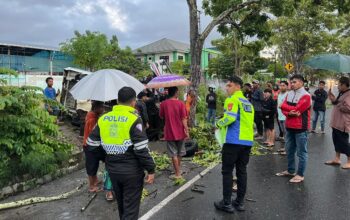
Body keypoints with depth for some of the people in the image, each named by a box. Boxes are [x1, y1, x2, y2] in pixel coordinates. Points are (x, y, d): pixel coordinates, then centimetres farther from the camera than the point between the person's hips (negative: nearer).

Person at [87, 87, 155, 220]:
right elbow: (141, 149, -19)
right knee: (131, 208, 6)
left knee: (121, 204, 25)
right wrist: (151, 169, -10)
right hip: (131, 171, -6)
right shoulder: (134, 119, -16)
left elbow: (91, 144, 6)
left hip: (112, 169, 6)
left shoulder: (103, 119, 1)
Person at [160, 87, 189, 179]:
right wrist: (186, 130, -7)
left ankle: (177, 174, 7)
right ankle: (179, 169, 37)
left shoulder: (163, 104, -6)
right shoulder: (181, 103, -9)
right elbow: (184, 119, -11)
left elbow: (161, 116, 7)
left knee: (174, 154, 5)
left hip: (169, 132, -1)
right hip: (180, 132, 1)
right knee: (180, 152, 20)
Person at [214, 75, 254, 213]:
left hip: (233, 140, -8)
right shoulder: (247, 102, 19)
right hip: (247, 141, 8)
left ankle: (227, 203, 7)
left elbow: (230, 117, -21)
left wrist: (219, 123, -4)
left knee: (227, 171, 2)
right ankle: (240, 202, 20)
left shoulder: (232, 99, -8)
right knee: (242, 171, 13)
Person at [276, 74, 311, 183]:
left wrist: (284, 106, -4)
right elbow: (283, 109, 4)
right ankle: (290, 170, 31)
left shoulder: (306, 96, -11)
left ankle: (300, 174, 11)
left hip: (300, 128, -7)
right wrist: (289, 113, -18)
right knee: (289, 151, 17)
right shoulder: (289, 94, 10)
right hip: (289, 127, 7)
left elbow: (297, 109, -19)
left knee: (301, 152, 2)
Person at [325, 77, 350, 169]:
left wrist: (338, 106, -14)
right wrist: (331, 96, 6)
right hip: (336, 122, 10)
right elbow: (337, 103, 18)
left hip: (342, 124, -10)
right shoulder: (342, 93, 13)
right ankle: (337, 159, 26)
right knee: (337, 140, 16)